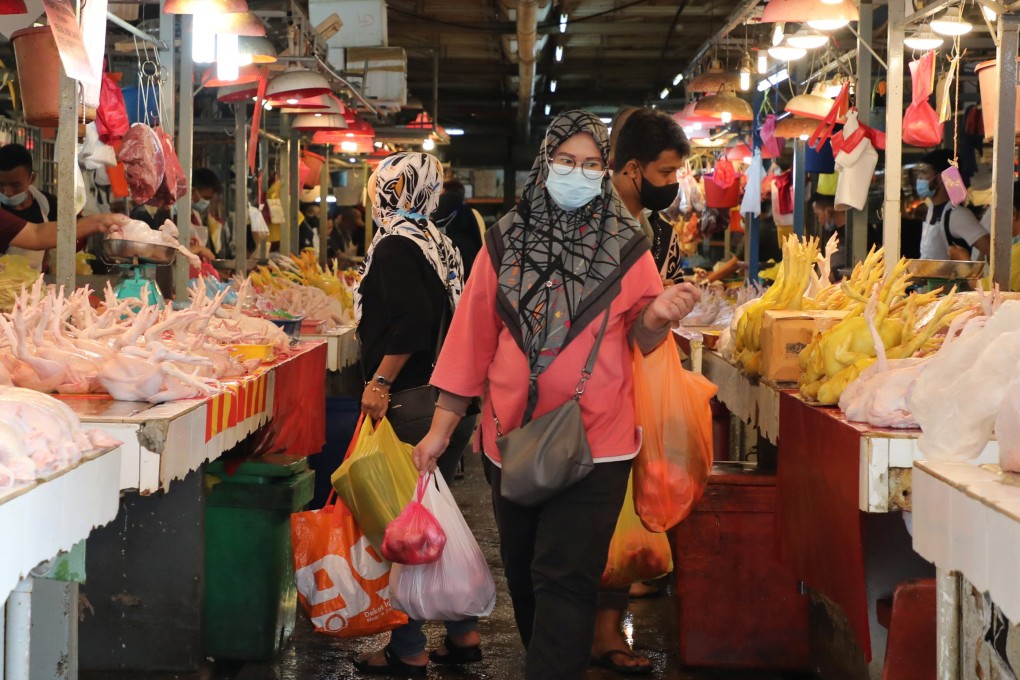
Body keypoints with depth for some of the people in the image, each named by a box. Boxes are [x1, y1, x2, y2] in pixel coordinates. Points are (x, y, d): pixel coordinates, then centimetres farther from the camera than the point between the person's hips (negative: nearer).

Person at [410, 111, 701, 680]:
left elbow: (642, 341, 3)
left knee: (566, 582, -6)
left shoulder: (626, 246, 0)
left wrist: (659, 317, -21)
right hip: (511, 436, 3)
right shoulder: (506, 241, 3)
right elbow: (472, 336, 3)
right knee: (523, 573, 15)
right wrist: (441, 428, 2)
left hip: (595, 441, -3)